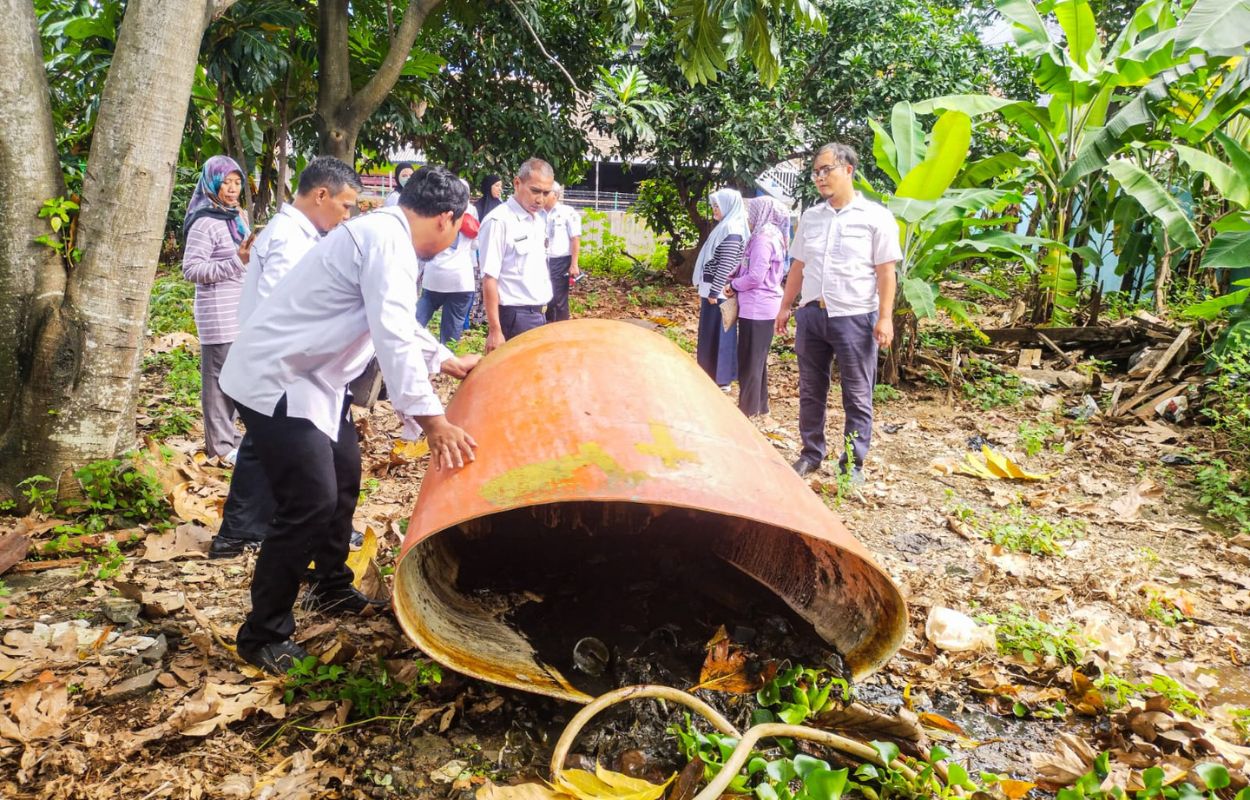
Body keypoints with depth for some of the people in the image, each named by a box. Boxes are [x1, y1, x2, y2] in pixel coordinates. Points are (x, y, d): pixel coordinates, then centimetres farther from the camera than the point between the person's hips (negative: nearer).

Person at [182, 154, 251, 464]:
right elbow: (191, 269, -17)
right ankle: (221, 446, 5)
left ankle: (228, 435, 24)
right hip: (218, 314, -8)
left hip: (240, 311, 8)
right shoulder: (205, 223, -13)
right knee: (219, 377, -3)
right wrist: (237, 260, -21)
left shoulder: (235, 217, 14)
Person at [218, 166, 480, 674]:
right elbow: (393, 337, -33)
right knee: (311, 503, -12)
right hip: (275, 382, -11)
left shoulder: (384, 233, 11)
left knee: (344, 475, 20)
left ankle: (331, 590, 38)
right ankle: (263, 637, 3)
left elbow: (398, 319, 25)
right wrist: (429, 417, -39)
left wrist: (447, 361, 30)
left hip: (310, 377, 11)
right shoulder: (389, 241, -21)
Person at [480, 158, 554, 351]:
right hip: (514, 317, -8)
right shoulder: (499, 221, -15)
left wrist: (539, 311, 18)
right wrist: (494, 331, -21)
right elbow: (489, 278, -18)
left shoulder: (539, 221, 11)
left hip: (537, 314, 8)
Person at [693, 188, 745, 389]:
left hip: (719, 293, -10)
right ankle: (712, 377, 24)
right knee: (711, 335, 15)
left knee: (717, 335, -2)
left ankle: (720, 380, 6)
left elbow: (726, 265, -21)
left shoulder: (731, 230, -17)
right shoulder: (725, 227, 13)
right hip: (714, 291, 10)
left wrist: (713, 292, -19)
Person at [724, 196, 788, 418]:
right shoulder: (773, 236, 13)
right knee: (758, 357, 17)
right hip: (764, 305, 10)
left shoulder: (763, 239, -17)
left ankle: (749, 406, 8)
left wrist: (733, 285, -5)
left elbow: (755, 277, -21)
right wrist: (736, 281, 3)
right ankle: (759, 404, 25)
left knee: (749, 359, 0)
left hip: (756, 306, -10)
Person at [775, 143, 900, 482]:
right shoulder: (810, 217, 11)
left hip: (854, 317, -5)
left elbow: (885, 272, -6)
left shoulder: (875, 217, -4)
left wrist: (885, 317, -12)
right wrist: (785, 307, 15)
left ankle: (853, 463, 12)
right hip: (812, 314, 5)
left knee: (857, 396, 2)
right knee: (811, 390, 11)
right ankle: (811, 454, 24)